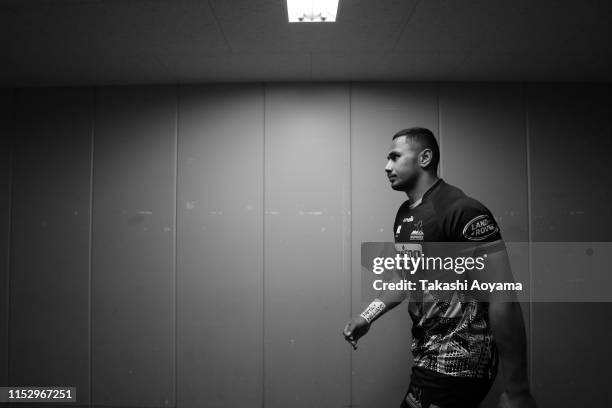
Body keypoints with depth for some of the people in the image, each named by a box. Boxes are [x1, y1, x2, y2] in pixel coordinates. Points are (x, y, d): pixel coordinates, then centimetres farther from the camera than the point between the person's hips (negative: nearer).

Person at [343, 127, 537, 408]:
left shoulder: (462, 212, -19)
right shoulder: (404, 214, 7)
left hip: (458, 362, -8)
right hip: (428, 354, 8)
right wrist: (367, 316, 2)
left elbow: (503, 300, -22)